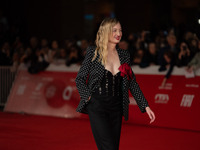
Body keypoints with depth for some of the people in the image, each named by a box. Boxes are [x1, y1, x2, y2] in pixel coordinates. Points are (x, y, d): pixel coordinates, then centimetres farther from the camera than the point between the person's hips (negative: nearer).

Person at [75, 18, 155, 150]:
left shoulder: (124, 55, 10)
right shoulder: (93, 53, -2)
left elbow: (132, 83, 13)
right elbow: (80, 79, 2)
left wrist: (145, 106, 8)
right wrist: (88, 97, -10)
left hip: (116, 107, 5)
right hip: (97, 107, -5)